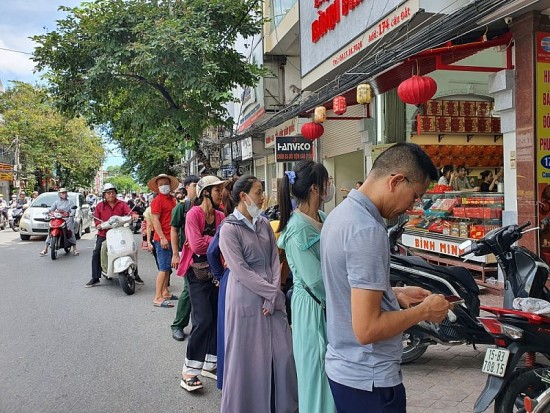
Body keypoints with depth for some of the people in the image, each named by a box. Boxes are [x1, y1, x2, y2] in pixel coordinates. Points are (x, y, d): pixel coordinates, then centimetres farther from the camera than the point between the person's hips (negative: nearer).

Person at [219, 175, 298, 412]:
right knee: (249, 358, 4)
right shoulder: (229, 229, -10)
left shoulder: (264, 224, 8)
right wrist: (271, 292, -12)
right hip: (247, 300, -5)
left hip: (273, 298, 6)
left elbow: (275, 261, 5)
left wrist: (274, 296, -6)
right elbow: (241, 271, -14)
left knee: (282, 354, 9)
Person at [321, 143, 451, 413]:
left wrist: (395, 294, 10)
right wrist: (424, 311, -14)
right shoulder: (368, 230, -25)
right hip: (369, 380, -9)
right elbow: (366, 329, -27)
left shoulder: (341, 212, 5)